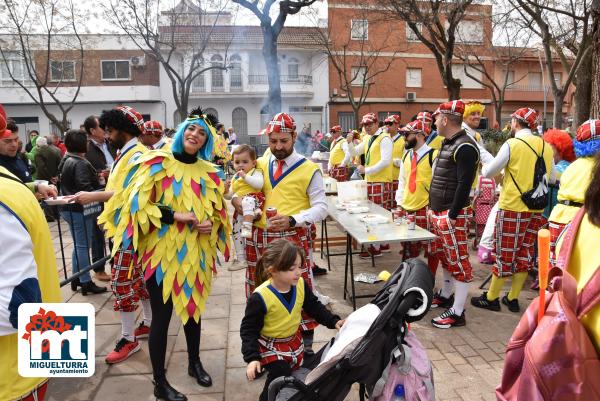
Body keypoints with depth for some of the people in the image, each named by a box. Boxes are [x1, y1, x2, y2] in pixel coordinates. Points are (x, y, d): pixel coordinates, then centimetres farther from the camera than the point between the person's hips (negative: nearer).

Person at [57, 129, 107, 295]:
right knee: (83, 246, -2)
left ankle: (76, 278, 26)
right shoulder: (80, 163, -20)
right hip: (79, 209, -10)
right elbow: (85, 188, -28)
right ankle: (86, 282, 6)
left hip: (69, 208, 10)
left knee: (78, 244, 18)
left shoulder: (66, 160, 12)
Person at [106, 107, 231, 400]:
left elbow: (219, 211, 15)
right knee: (162, 315, 3)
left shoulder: (210, 172, 8)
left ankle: (194, 363, 40)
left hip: (196, 253, 5)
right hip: (162, 252, -4)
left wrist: (212, 225, -6)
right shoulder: (157, 162, -6)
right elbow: (139, 203, -11)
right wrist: (175, 215, -18)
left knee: (193, 307, 19)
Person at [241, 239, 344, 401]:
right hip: (270, 347, -5)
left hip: (295, 341, 6)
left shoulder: (301, 285, -16)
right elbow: (248, 329, -21)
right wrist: (252, 358, -26)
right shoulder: (260, 297, -31)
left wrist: (333, 321, -9)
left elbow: (314, 307, 1)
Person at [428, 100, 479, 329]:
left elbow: (464, 185, -22)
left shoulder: (464, 147, -17)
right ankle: (446, 296, 37)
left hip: (452, 215, -10)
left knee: (458, 261, -2)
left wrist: (452, 215, -20)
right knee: (444, 256, 20)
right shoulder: (447, 143, 15)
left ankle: (457, 313, 5)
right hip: (438, 212, 10)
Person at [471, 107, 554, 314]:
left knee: (505, 254, 3)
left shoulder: (512, 144, -12)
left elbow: (488, 173, -6)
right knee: (525, 254, 12)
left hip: (512, 207, -5)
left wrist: (484, 167, 15)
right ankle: (512, 298, 22)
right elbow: (552, 178, 15)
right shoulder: (545, 146, 5)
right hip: (536, 208, 6)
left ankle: (491, 298, 15)